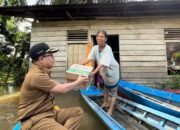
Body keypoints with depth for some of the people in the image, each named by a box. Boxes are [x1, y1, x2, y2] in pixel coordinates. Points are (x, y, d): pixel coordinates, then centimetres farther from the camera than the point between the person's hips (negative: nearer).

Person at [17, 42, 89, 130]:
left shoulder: (43, 72, 11)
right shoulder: (36, 75, -22)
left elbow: (58, 86, 10)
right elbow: (62, 89, -18)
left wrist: (77, 82, 5)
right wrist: (78, 82, -4)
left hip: (49, 112, 10)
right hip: (35, 118, -10)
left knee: (78, 111, 1)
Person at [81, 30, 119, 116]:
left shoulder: (108, 49, -32)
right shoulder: (95, 48, -12)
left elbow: (103, 64, -43)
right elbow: (88, 59, -18)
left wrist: (94, 72, -57)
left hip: (112, 71, -6)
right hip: (104, 72, 7)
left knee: (113, 92, 6)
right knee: (106, 88, 26)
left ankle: (110, 110, 20)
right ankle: (105, 103, 48)